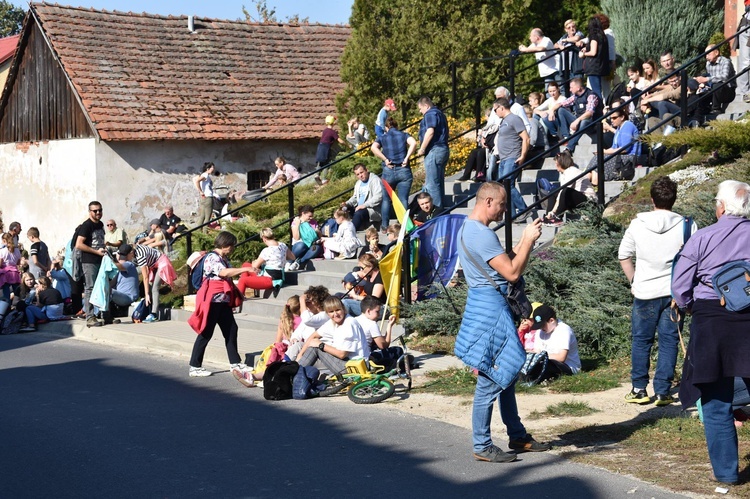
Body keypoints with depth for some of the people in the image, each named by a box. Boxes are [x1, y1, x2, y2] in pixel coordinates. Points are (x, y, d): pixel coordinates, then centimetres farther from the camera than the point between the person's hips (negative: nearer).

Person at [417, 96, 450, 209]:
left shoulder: (430, 114, -8)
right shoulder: (440, 114, 23)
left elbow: (430, 132, -21)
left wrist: (422, 149, -15)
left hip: (434, 150, -10)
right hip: (443, 149, 10)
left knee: (431, 184, -9)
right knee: (439, 183, 13)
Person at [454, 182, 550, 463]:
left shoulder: (469, 229, 14)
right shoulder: (482, 234, -19)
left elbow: (506, 262, 18)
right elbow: (513, 272, -20)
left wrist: (525, 240, 10)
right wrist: (528, 241, -11)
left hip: (485, 301, 11)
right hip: (490, 305, -11)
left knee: (506, 373, 17)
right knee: (491, 379, -5)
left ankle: (518, 436, 27)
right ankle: (482, 446, 2)